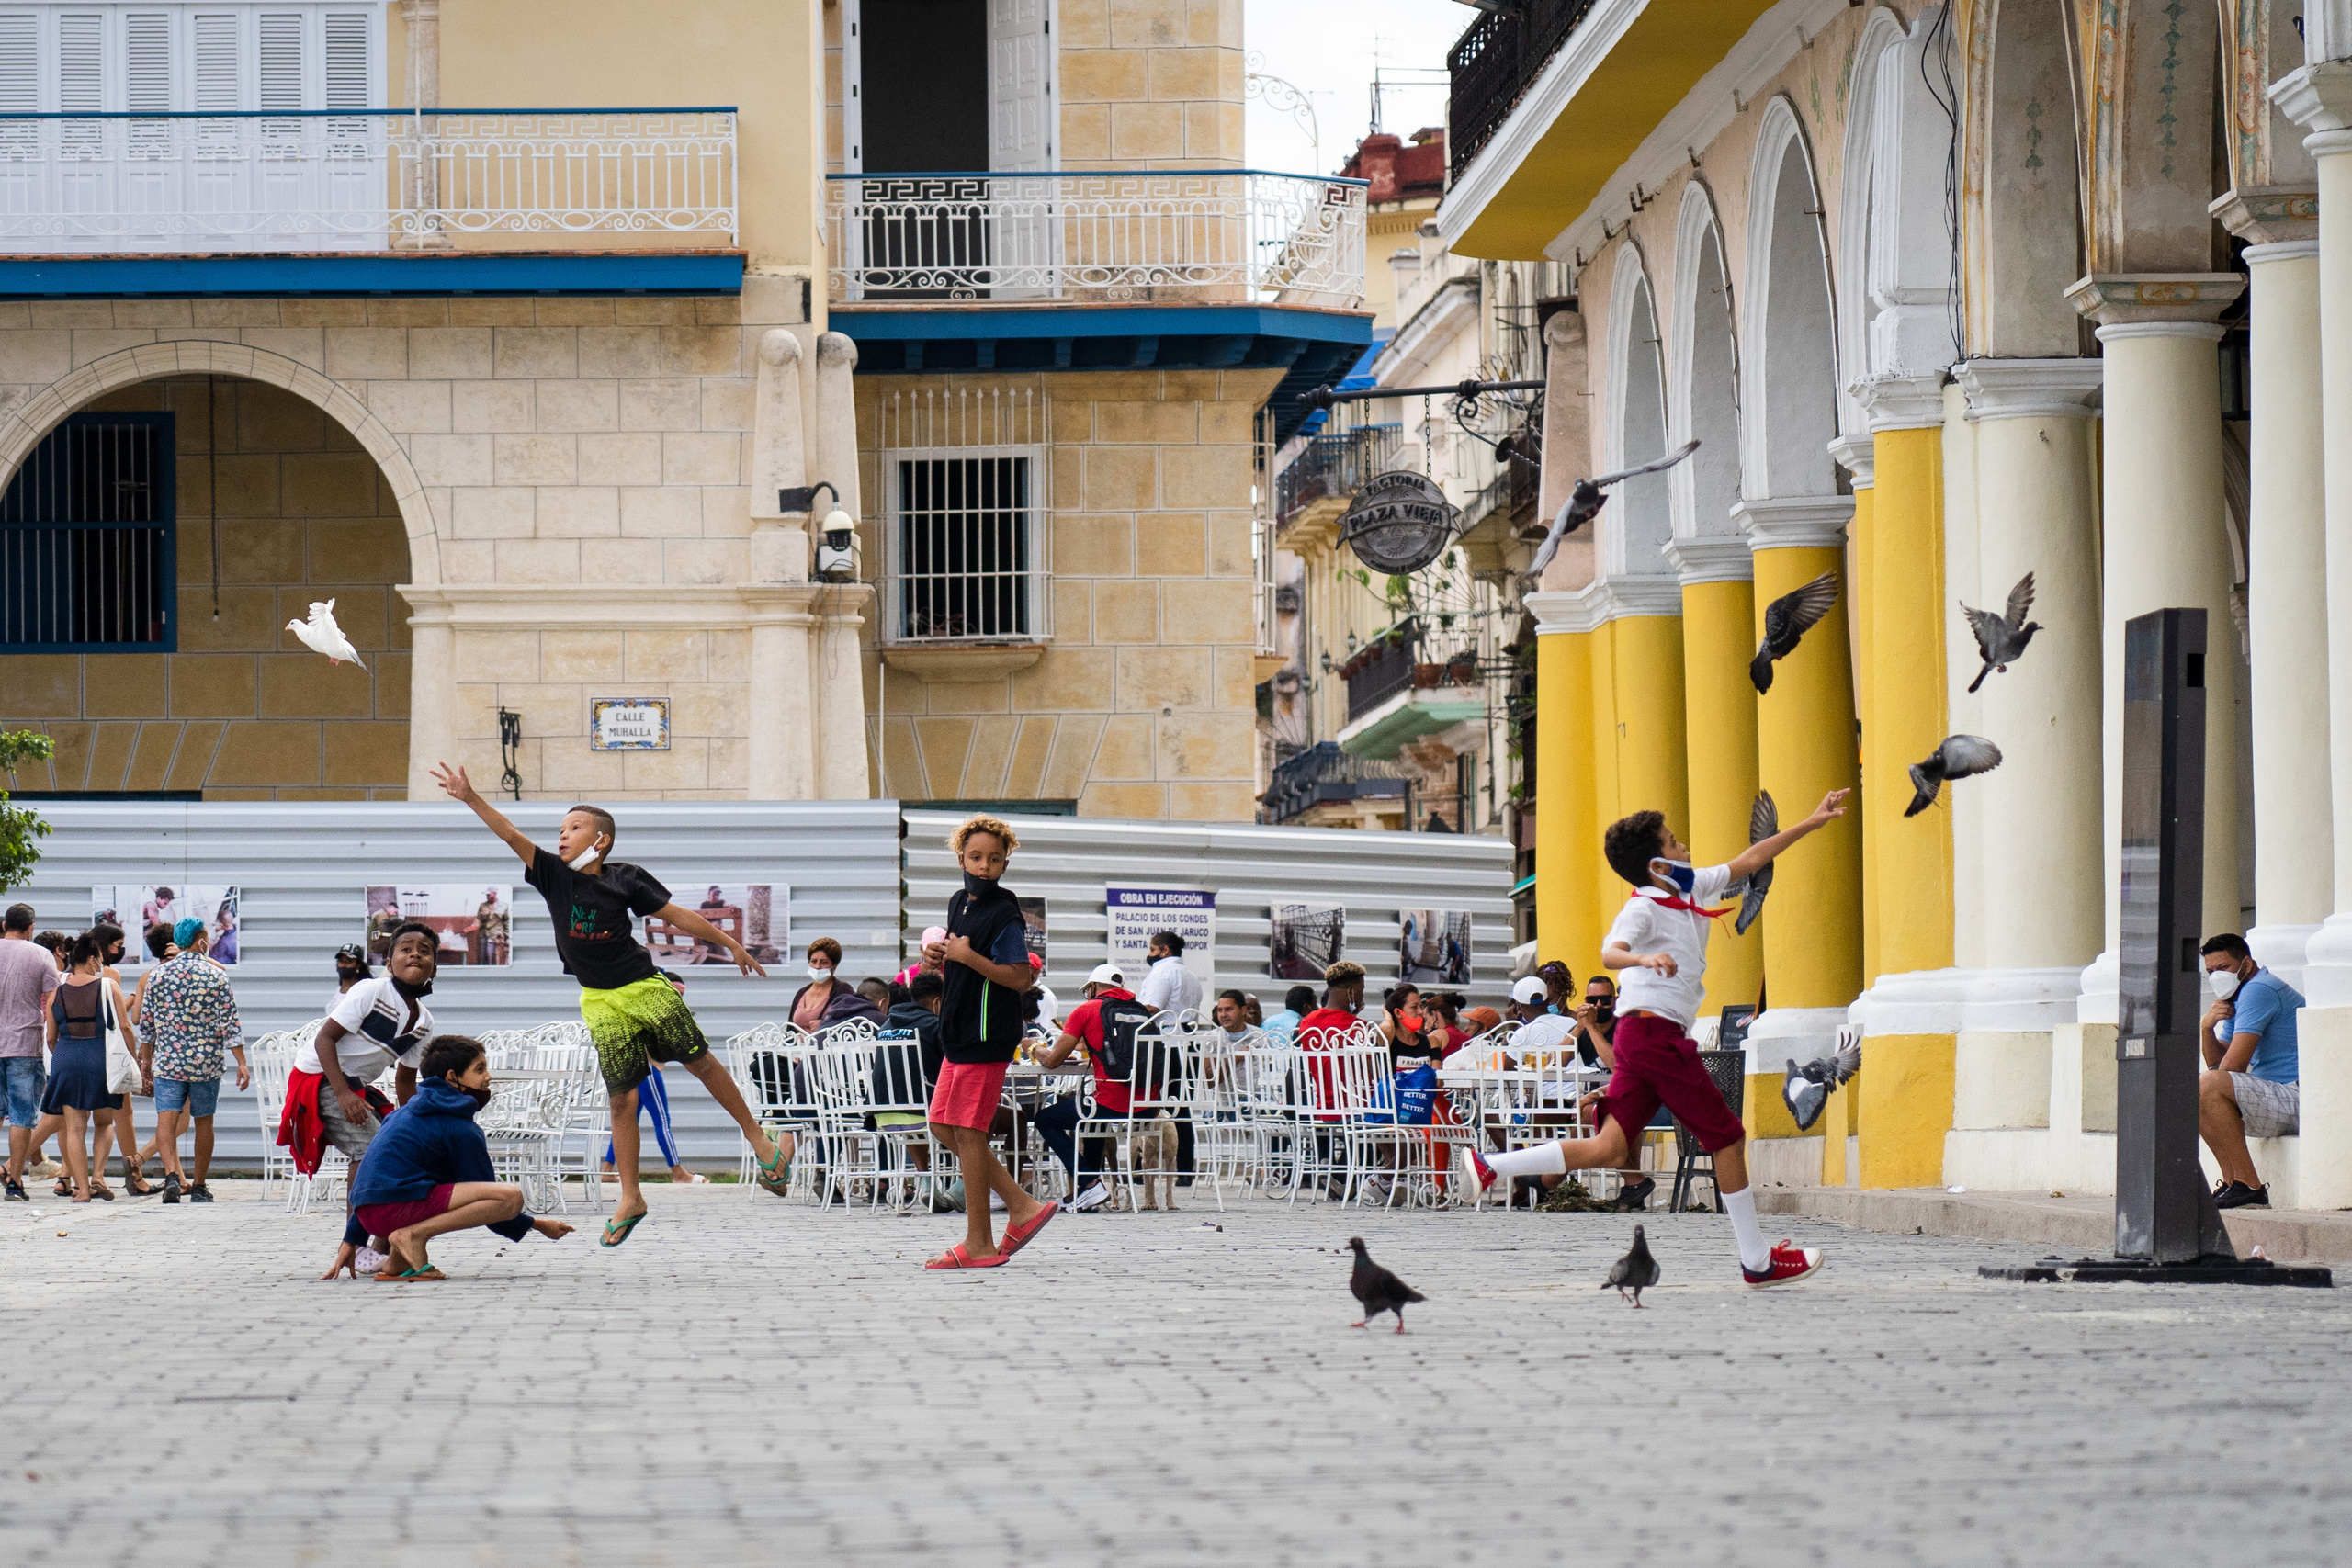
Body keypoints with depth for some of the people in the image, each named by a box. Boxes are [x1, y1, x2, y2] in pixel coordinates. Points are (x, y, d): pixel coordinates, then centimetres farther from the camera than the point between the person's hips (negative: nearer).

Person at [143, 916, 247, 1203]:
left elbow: (147, 1021, 7)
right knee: (203, 1121, 10)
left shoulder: (161, 974, 2)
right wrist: (241, 1063, -3)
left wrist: (148, 1057, 21)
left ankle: (171, 1175, -26)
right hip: (206, 1061, -1)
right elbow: (229, 1024, -7)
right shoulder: (216, 975, -5)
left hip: (167, 1061, 1)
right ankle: (199, 1188, 16)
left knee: (167, 1119, -4)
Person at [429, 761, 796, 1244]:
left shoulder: (625, 879, -6)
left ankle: (758, 1139, 25)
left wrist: (729, 943, 6)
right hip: (602, 1003, 1)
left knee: (702, 1063, 5)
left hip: (646, 989, -1)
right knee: (622, 1100, 0)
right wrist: (471, 798, -25)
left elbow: (677, 915, 1)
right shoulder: (553, 874, -4)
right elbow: (511, 835, -14)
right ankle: (630, 1200, 8)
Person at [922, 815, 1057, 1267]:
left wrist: (967, 957, -20)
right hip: (959, 1034, 10)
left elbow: (1020, 976, -20)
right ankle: (1022, 1207, 14)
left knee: (967, 1130, -7)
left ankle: (979, 1244, -1)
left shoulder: (1003, 913, -13)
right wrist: (941, 958, 7)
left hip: (986, 1037, -10)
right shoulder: (959, 903, 15)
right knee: (943, 1125, 10)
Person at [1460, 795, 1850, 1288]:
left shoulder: (1692, 890, 17)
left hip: (1641, 1038, 9)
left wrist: (1810, 824, 28)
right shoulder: (1643, 909, -10)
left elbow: (1747, 862, 27)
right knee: (1728, 1136, 1)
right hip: (1655, 1030, -9)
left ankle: (1489, 1168, -9)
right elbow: (1610, 951, -28)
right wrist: (1643, 957, -50)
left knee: (1610, 1149, -2)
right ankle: (1758, 1261, 10)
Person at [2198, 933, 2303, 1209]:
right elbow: (2217, 1063, 17)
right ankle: (2233, 1183, 3)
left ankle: (2250, 1187, -26)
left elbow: (2234, 1065, -17)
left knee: (2207, 1086, -27)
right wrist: (2207, 1028, -1)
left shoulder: (2257, 990, -13)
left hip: (2299, 1097, -11)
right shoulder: (2236, 999, 21)